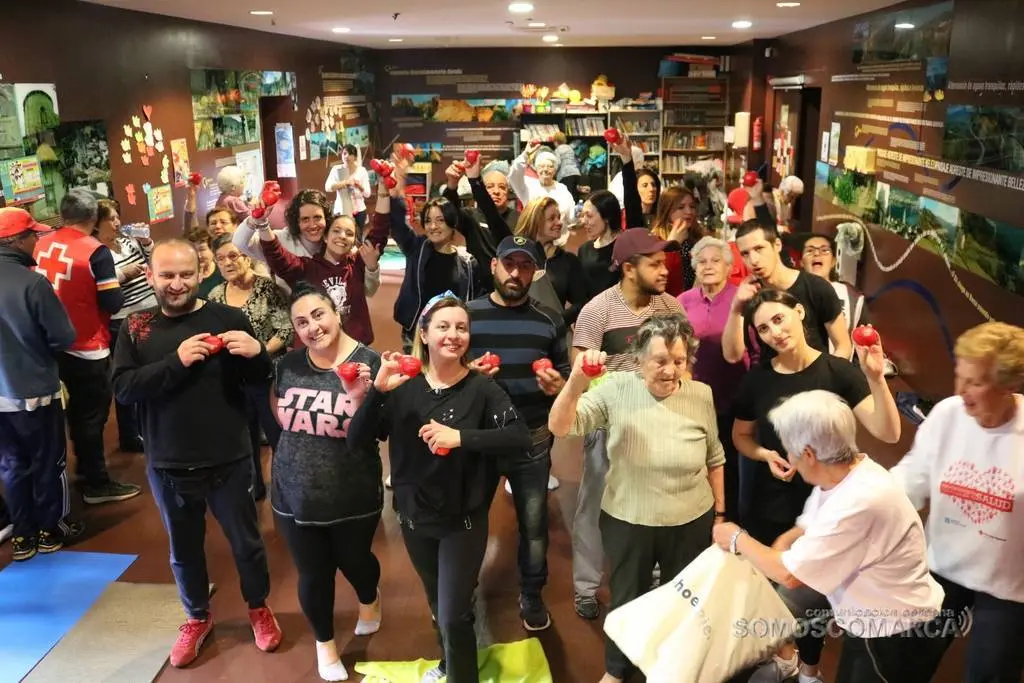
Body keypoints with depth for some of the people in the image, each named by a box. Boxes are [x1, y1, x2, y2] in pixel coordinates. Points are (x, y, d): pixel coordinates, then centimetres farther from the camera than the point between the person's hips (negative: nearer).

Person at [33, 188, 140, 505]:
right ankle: (97, 484, 14)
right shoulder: (96, 252, -18)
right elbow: (113, 303, -18)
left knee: (77, 406, 23)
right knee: (93, 413, 5)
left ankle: (84, 465, 38)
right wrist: (117, 282, 1)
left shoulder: (41, 244, 1)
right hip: (87, 347, -6)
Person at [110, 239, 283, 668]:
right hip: (168, 465, 2)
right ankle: (197, 617, 43)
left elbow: (260, 379, -6)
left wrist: (257, 353, -29)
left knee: (246, 541, 15)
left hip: (229, 460, -1)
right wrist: (176, 362, -27)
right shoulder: (135, 328, -2)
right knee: (184, 548, 20)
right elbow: (122, 388, -13)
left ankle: (258, 608, 41)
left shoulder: (228, 318, -8)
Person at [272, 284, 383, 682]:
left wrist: (360, 397, -35)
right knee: (313, 575, 15)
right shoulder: (288, 364, -4)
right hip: (296, 496, 2)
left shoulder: (368, 363, -15)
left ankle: (370, 600, 58)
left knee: (353, 560, 21)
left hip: (355, 497, -2)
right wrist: (301, 441, 0)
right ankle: (324, 642, 44)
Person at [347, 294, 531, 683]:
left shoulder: (481, 388, -15)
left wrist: (461, 437, -34)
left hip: (464, 520, -3)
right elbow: (357, 440, -14)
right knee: (436, 604, 25)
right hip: (414, 516, 3)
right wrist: (378, 390, -28)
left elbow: (521, 438, -25)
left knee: (454, 615, -2)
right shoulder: (403, 385, -9)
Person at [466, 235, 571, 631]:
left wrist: (557, 385, -16)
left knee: (534, 523, 14)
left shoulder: (549, 321, 0)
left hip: (533, 441, 1)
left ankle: (532, 595, 36)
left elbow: (565, 374, 6)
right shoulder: (466, 315, -4)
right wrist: (469, 373, -20)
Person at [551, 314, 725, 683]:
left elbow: (714, 459, 2)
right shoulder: (616, 389, -16)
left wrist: (720, 514, 8)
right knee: (627, 600, 21)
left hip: (691, 523, 1)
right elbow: (560, 428, -22)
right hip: (627, 522, -1)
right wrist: (577, 382, -39)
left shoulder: (701, 395, -11)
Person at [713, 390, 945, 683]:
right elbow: (808, 529, 12)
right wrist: (781, 546, -7)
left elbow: (790, 574, -26)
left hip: (894, 635, -8)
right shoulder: (841, 475, -6)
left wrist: (738, 539, -12)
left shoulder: (861, 502, -34)